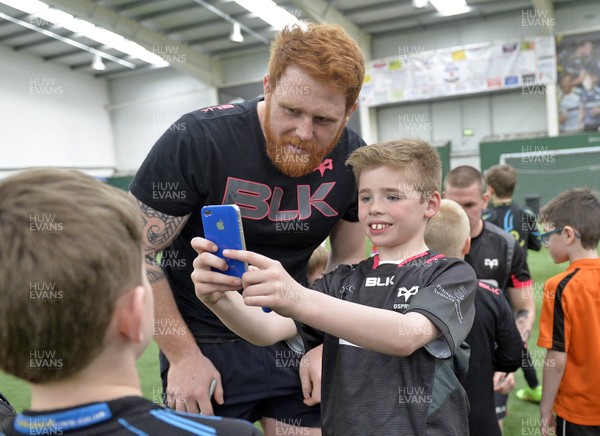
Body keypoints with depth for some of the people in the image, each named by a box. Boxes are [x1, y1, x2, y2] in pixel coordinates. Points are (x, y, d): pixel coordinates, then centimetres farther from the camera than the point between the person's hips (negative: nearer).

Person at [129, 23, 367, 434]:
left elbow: (349, 259, 5)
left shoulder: (352, 159, -8)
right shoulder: (196, 140, -20)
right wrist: (183, 355, -11)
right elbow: (136, 253, -14)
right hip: (203, 342, -3)